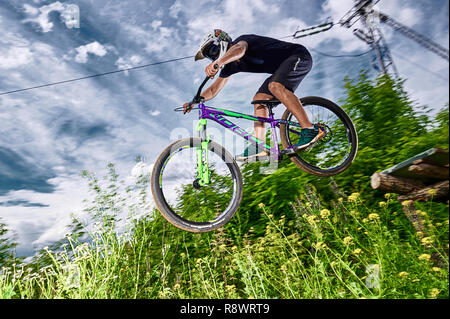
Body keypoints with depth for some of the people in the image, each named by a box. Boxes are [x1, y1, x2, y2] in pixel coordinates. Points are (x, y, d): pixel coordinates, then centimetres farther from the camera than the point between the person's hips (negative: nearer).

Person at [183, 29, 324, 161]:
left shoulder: (241, 40, -17)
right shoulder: (230, 65, 8)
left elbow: (239, 49, -44)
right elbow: (214, 89, 8)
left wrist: (217, 63, -59)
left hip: (299, 56, -9)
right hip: (282, 68, 9)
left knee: (275, 86, -33)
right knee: (259, 99, -4)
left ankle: (310, 129, -35)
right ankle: (259, 147, -10)